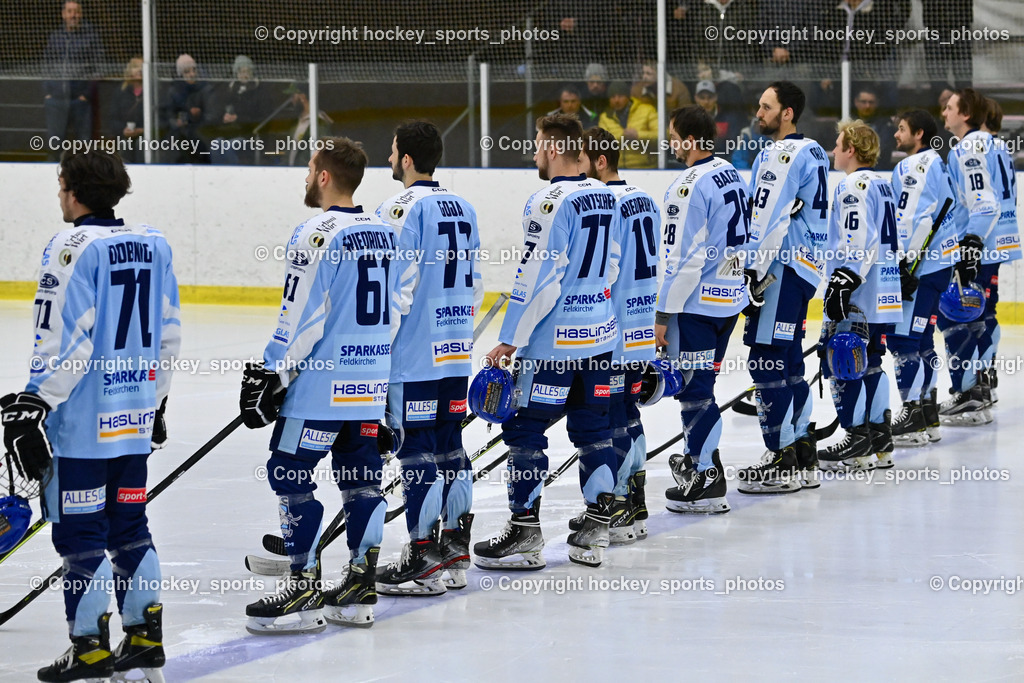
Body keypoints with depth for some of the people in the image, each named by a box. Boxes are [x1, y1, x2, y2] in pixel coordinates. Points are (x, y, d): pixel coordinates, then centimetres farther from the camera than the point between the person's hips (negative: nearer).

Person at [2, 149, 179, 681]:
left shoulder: (73, 248, -15)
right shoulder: (153, 245, 8)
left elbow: (66, 342, -19)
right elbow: (168, 334, 15)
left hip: (83, 420, -7)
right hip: (136, 417, 7)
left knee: (78, 532, 0)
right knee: (129, 526, 16)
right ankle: (145, 636, 19)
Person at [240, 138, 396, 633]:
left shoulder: (317, 235, -14)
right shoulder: (383, 233, 11)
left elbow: (303, 318, -16)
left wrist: (273, 376, -10)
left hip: (322, 383, -8)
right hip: (372, 384, 8)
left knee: (291, 476, -1)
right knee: (361, 479, 11)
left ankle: (303, 591, -3)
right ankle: (359, 590, 13)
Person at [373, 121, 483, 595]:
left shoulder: (402, 210, -13)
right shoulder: (463, 209, 12)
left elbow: (394, 289, -16)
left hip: (415, 355, -8)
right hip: (456, 351, 8)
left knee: (416, 447, -4)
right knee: (449, 445, 13)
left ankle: (424, 560, -3)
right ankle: (455, 552, 17)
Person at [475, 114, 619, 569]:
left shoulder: (550, 203, -16)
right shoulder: (605, 198, 8)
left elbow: (537, 280, -18)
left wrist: (509, 340, -13)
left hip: (554, 342, -8)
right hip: (601, 335, 8)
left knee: (524, 427, 1)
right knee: (593, 428, 12)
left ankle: (525, 535, 2)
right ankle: (596, 532, 14)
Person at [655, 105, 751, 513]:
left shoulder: (692, 186, -19)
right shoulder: (731, 175, 10)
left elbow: (685, 258, -21)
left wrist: (664, 314, -16)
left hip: (698, 303, -9)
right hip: (729, 298, 9)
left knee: (693, 387, -4)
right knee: (699, 384, 22)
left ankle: (707, 482, -3)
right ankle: (697, 460, 35)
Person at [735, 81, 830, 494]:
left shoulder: (781, 155, -14)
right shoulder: (812, 152, 17)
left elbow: (770, 220, -20)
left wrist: (755, 271, -18)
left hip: (782, 265, -10)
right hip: (805, 264, 10)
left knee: (768, 360, -9)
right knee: (786, 361, 15)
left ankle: (783, 462, -9)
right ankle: (803, 458, 19)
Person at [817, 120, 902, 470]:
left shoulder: (855, 185, -13)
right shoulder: (882, 184, 17)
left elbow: (858, 243, -23)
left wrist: (842, 284, -24)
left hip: (858, 297, -10)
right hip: (883, 294, 10)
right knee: (868, 363, 15)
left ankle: (858, 443, -6)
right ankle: (879, 440, 17)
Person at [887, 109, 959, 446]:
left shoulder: (917, 167, -14)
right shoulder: (937, 163, 19)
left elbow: (914, 220, -21)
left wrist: (904, 266, -23)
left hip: (922, 264, -11)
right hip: (941, 260, 11)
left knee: (902, 337, -10)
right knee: (920, 339, 15)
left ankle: (913, 418, -10)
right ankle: (928, 416, 19)